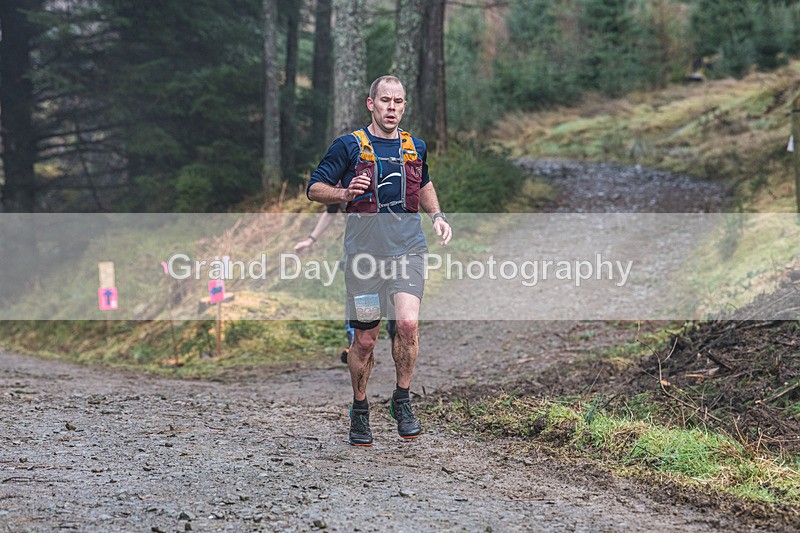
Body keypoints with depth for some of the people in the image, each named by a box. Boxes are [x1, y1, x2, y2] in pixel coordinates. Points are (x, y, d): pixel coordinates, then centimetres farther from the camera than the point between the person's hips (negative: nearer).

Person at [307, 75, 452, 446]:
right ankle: (359, 411, 23)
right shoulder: (349, 146, 0)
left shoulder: (415, 147, 12)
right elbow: (314, 189, 0)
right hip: (364, 251, -2)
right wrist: (345, 193, -19)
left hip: (407, 249, 2)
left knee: (408, 322, -20)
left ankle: (402, 400, 0)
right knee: (365, 339, 3)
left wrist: (436, 216, 16)